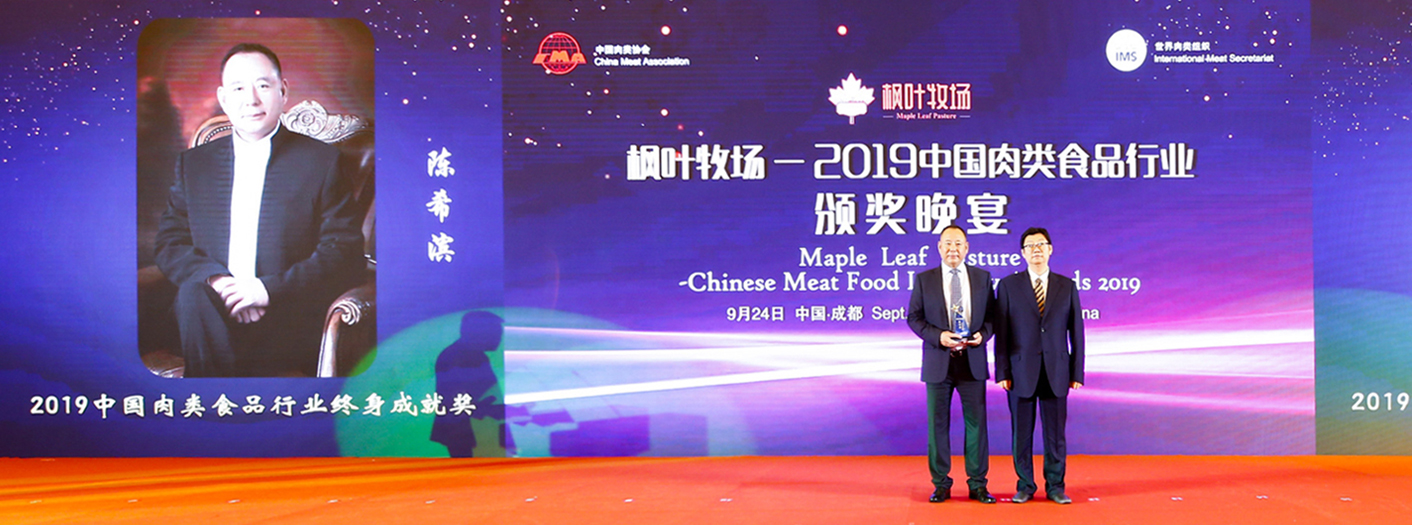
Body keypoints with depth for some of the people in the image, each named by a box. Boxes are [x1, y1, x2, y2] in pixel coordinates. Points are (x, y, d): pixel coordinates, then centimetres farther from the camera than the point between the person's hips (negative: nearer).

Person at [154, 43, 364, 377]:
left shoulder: (322, 161, 7)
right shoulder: (194, 164, 18)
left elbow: (345, 252, -1)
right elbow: (170, 245, 10)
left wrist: (270, 289, -15)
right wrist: (216, 280, -13)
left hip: (289, 318, -3)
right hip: (209, 311, 4)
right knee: (194, 294, -31)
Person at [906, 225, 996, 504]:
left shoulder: (982, 277, 7)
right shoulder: (924, 279, 3)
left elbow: (992, 314, 9)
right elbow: (914, 317, 1)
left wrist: (983, 334, -12)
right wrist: (938, 336, -14)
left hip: (973, 361, 1)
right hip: (938, 363, -1)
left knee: (976, 422, 2)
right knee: (937, 423, 4)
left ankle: (977, 484, 11)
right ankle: (941, 483, 13)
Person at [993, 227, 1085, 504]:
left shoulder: (1067, 286, 8)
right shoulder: (1008, 285, 4)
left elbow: (1076, 332, 7)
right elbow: (1001, 332, 1)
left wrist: (1077, 372, 2)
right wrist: (1002, 372, -4)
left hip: (1056, 373, 1)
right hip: (1021, 372, -1)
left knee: (1056, 433, 4)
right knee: (1021, 432, 3)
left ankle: (1055, 486, 14)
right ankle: (1024, 486, 14)